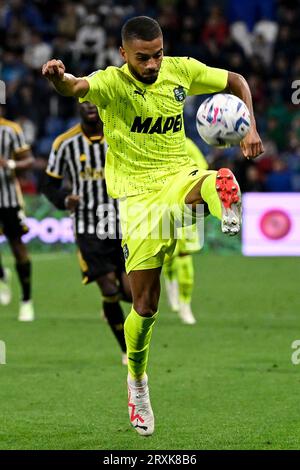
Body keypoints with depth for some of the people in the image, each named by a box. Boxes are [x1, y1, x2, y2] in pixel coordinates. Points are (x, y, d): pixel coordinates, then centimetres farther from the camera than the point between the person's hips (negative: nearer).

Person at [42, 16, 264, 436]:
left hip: (180, 177, 3)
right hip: (138, 193, -3)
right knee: (146, 305, 1)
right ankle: (136, 380, 22)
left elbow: (235, 81, 16)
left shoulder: (180, 70, 0)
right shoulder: (112, 83, -12)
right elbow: (78, 87, -36)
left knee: (223, 181, -38)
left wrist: (250, 128, 2)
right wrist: (59, 79, -60)